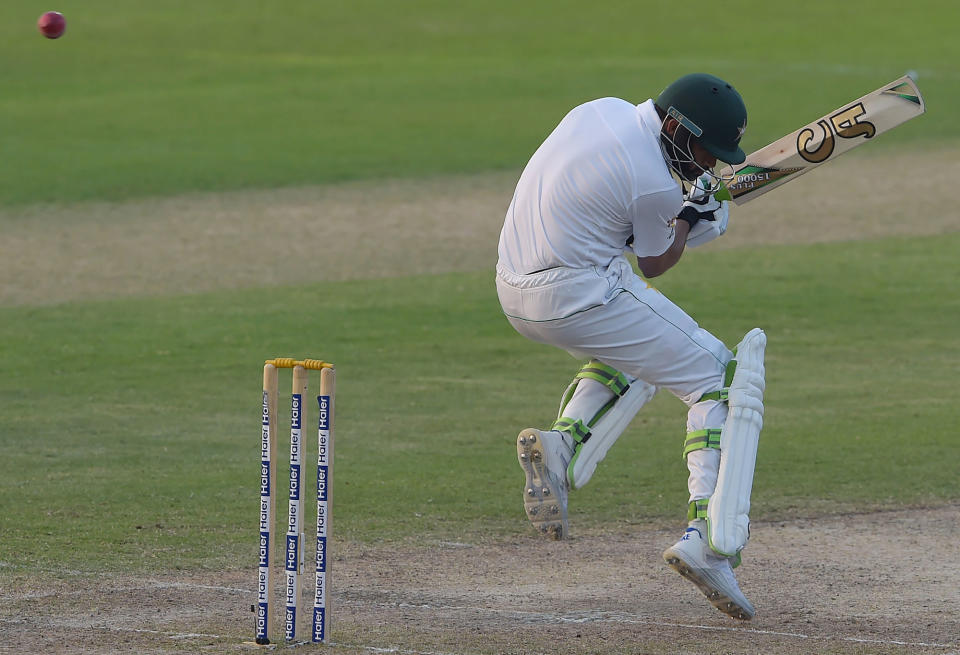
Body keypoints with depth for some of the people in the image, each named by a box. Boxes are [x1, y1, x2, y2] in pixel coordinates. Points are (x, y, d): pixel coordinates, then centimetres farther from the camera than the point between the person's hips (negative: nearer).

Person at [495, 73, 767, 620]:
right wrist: (691, 210, 14)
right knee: (720, 379, -1)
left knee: (632, 357, 33)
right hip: (581, 297, -9)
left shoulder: (602, 109, 5)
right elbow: (656, 263, -1)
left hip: (515, 291, 9)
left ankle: (561, 445, 6)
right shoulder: (653, 183, -18)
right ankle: (709, 539, -15)